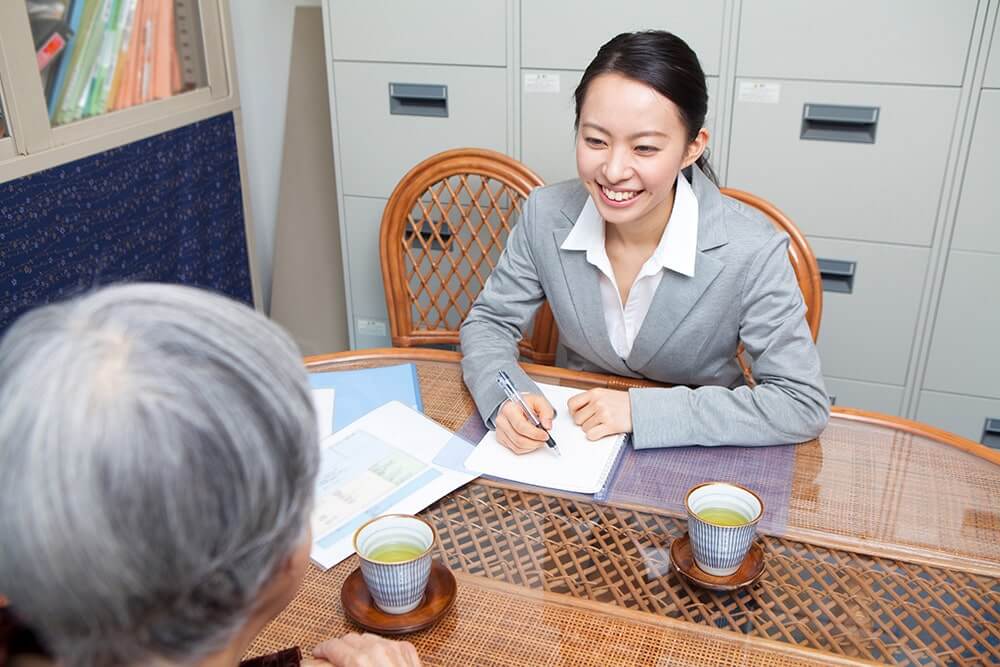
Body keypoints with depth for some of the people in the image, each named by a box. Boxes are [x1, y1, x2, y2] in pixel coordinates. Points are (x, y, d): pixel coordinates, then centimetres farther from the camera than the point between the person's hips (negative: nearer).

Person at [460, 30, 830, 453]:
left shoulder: (751, 252, -21)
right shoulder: (546, 216, -12)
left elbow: (804, 405, -18)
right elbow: (489, 322, -1)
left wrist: (643, 410, -25)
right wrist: (506, 399, -23)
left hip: (695, 457, -1)